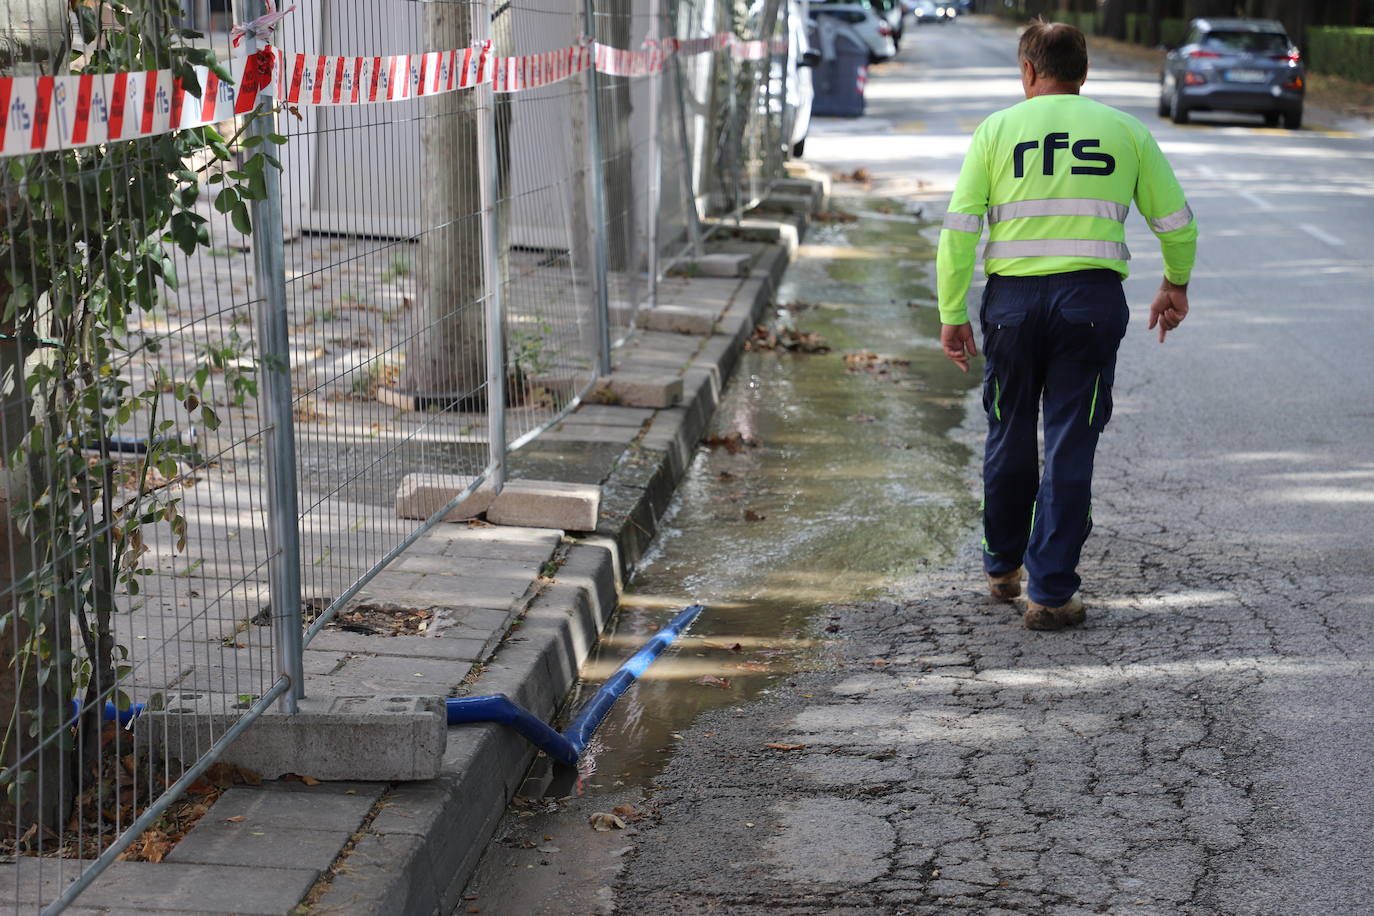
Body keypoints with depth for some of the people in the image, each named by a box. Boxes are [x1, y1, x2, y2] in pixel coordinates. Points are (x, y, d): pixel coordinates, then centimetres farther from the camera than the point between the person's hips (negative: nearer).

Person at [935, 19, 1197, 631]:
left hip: (1012, 299, 1)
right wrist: (1176, 284, 28)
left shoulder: (997, 129, 4)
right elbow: (1175, 220, 11)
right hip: (1092, 299, -1)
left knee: (1009, 437, 16)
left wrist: (952, 315, 2)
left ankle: (1003, 567, 33)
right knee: (1070, 448, 2)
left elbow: (959, 229, -2)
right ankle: (1051, 594, 2)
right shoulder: (1125, 132, 7)